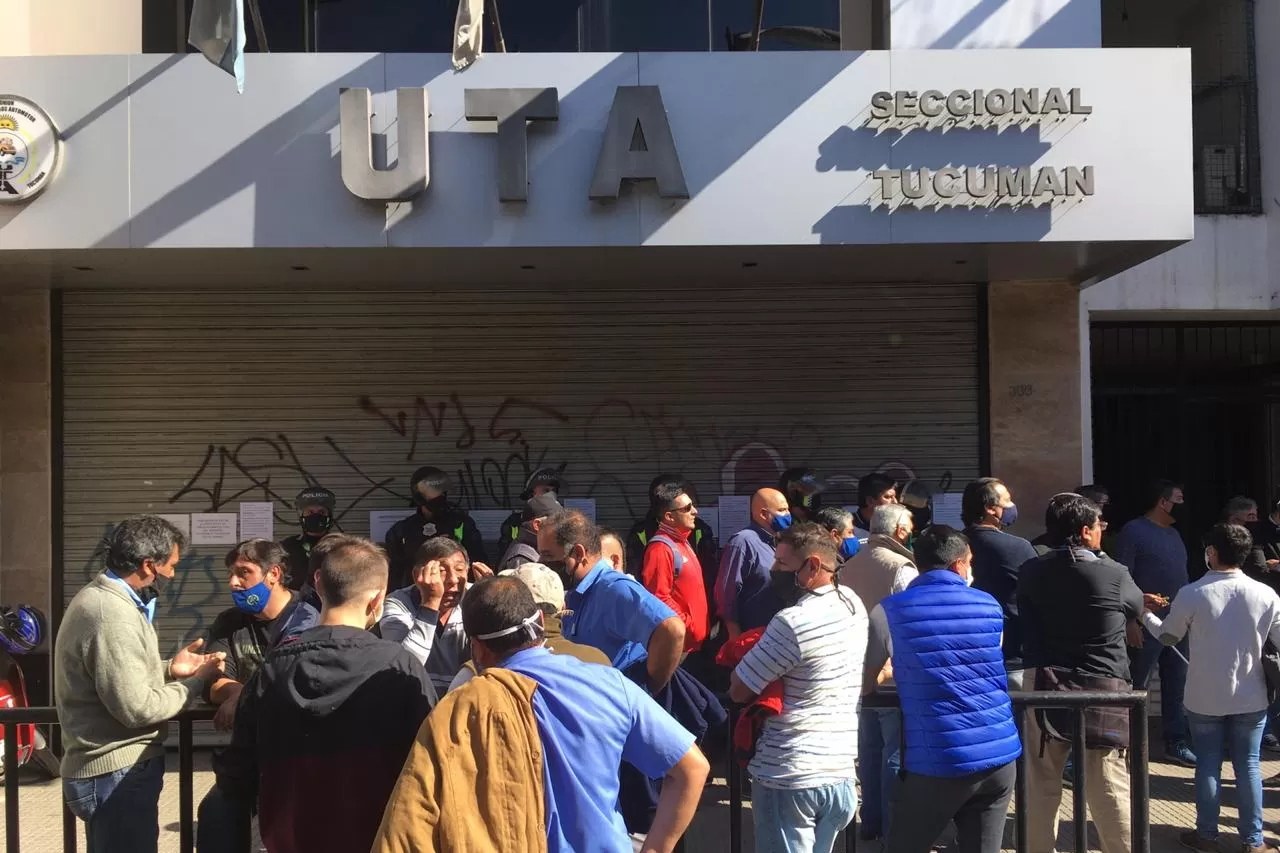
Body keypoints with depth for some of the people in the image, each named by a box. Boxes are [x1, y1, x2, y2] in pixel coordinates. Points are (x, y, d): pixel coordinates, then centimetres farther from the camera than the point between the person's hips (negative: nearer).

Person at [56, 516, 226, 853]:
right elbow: (137, 708, -24)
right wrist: (197, 682, -13)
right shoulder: (111, 614, -24)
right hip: (118, 774, -10)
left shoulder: (99, 598, 9)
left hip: (109, 768, 10)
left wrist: (169, 670, 6)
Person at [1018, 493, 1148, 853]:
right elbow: (1136, 609, 12)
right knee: (1108, 785, 4)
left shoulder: (1030, 572, 0)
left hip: (1043, 683, 3)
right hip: (1102, 685, -3)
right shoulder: (1114, 573, -7)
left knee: (1042, 782, 11)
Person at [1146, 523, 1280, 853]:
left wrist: (1145, 615, 18)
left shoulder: (1192, 594, -12)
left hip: (1205, 697, -1)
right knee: (1248, 765, 10)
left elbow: (1168, 636, 1)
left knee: (1208, 764, 10)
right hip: (1250, 698, 1)